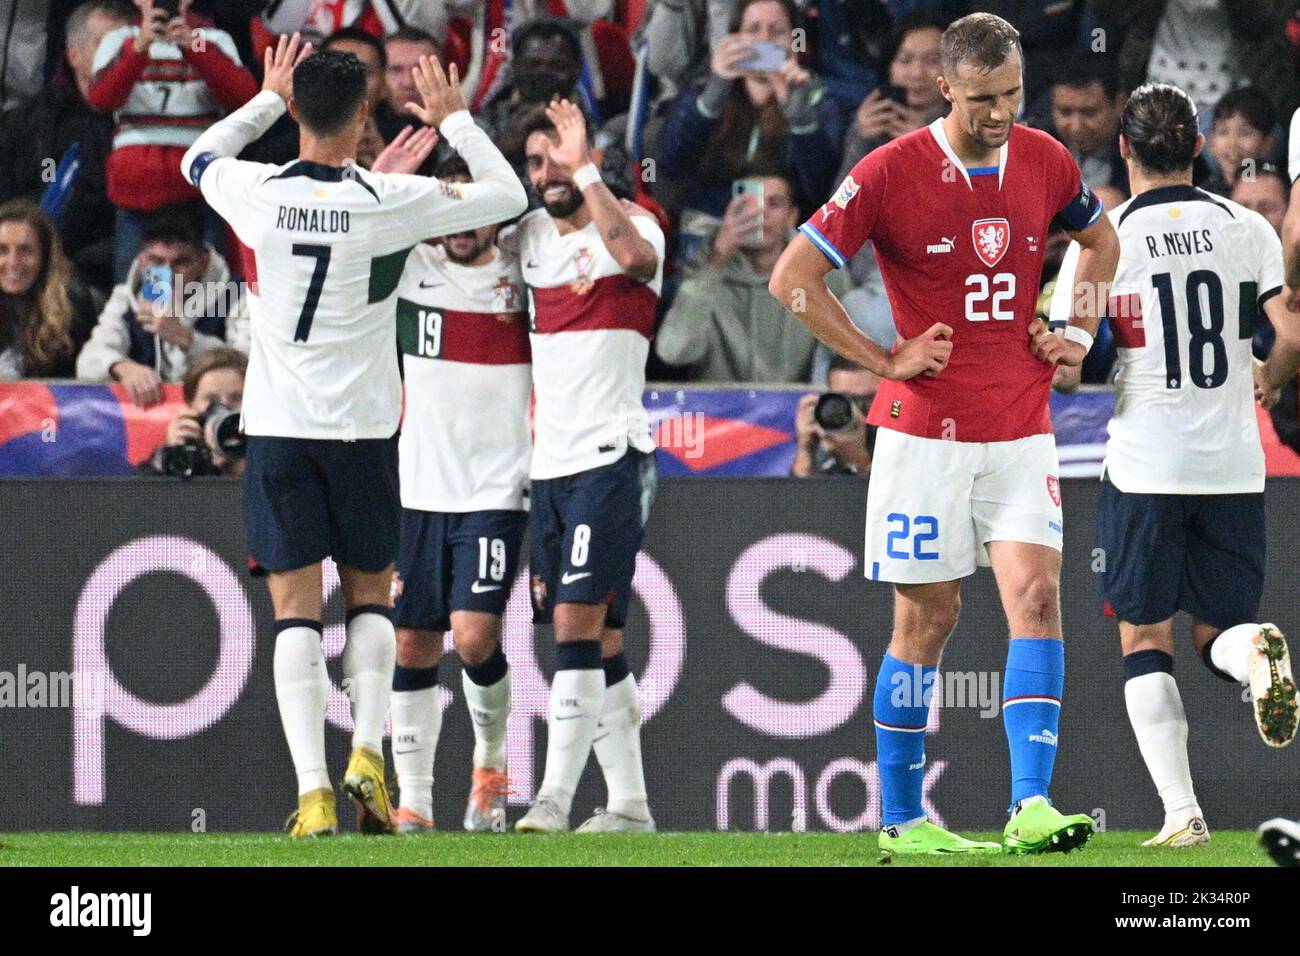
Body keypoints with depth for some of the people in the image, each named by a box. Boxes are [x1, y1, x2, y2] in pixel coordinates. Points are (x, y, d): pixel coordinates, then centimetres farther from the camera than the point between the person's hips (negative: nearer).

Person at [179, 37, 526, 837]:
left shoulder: (259, 194, -6)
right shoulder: (390, 201, -11)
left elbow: (200, 159, 19)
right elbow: (509, 196, 2)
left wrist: (269, 99, 29)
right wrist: (453, 118, 14)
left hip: (279, 427, 0)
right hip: (365, 430, 0)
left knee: (296, 609, 0)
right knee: (371, 595, 17)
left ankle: (314, 791, -11)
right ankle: (368, 756, 0)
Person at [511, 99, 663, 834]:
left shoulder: (631, 224, -7)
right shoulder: (531, 235, 13)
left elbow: (634, 255, -30)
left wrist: (584, 168, -24)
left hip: (611, 457, -7)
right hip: (549, 462, 7)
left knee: (579, 626, -14)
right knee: (599, 642, 9)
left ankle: (556, 796, -18)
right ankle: (628, 802, 13)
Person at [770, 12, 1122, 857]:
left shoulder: (1045, 162, 3)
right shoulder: (892, 173, -10)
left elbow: (1100, 238, 25)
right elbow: (794, 278, -9)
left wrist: (1079, 333, 11)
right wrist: (883, 362, -9)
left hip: (1021, 430, 3)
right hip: (926, 431, -3)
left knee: (1037, 595, -12)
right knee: (927, 619, 2)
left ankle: (1032, 806, -16)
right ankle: (902, 820, 13)